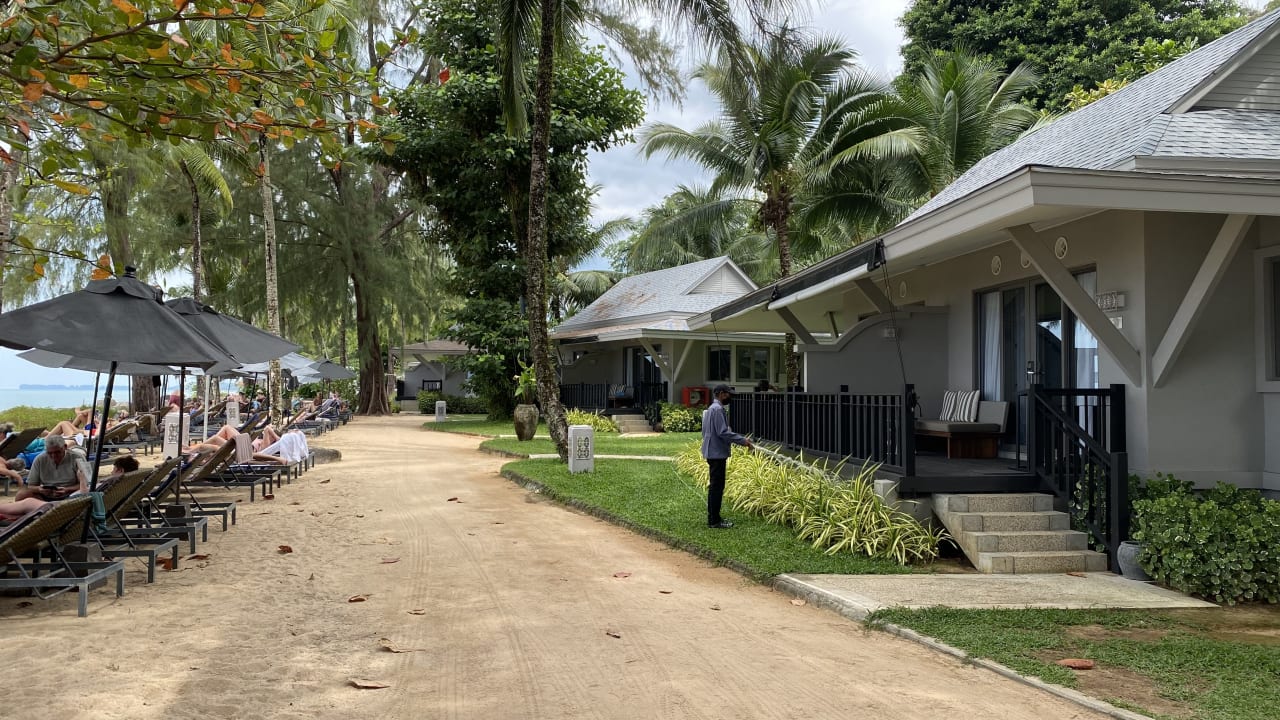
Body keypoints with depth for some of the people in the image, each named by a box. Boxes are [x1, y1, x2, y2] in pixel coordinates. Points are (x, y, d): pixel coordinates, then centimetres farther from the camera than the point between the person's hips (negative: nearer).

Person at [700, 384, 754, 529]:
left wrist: (741, 440, 19)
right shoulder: (718, 409, -17)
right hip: (717, 453, -11)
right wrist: (743, 441, -19)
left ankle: (713, 518, 19)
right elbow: (723, 432, -23)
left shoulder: (712, 408, 16)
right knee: (717, 486, -6)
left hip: (713, 452, 11)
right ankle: (714, 521, -2)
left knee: (715, 486, 14)